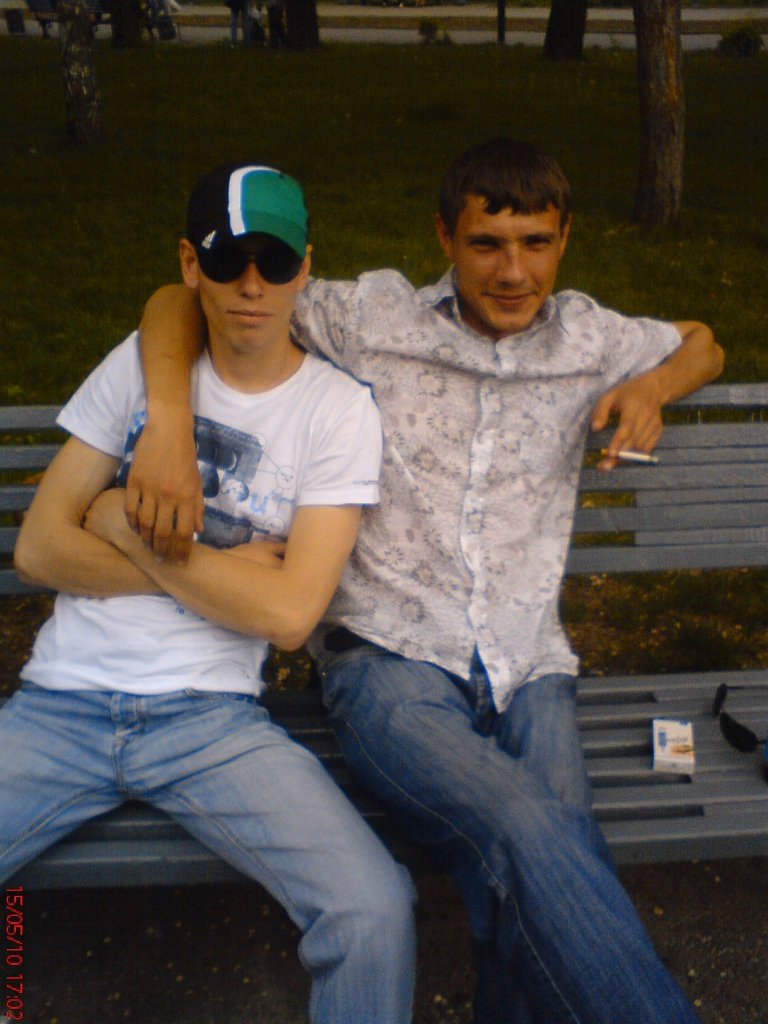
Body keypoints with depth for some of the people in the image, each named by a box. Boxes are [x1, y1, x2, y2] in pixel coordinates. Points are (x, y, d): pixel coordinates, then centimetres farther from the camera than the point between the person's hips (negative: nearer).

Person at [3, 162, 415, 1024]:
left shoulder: (339, 409, -1)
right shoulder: (139, 364, 8)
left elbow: (287, 612, -12)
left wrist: (128, 529, -4)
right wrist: (219, 566, -6)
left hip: (211, 717, -2)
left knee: (373, 910, -22)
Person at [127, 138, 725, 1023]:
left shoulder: (589, 340, 12)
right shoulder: (374, 318, 2)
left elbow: (702, 343, 32)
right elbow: (179, 301, 6)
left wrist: (656, 385, 8)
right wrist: (169, 429, -13)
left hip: (528, 664, 3)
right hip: (389, 659, -2)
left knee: (537, 895, -25)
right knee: (532, 836, -31)